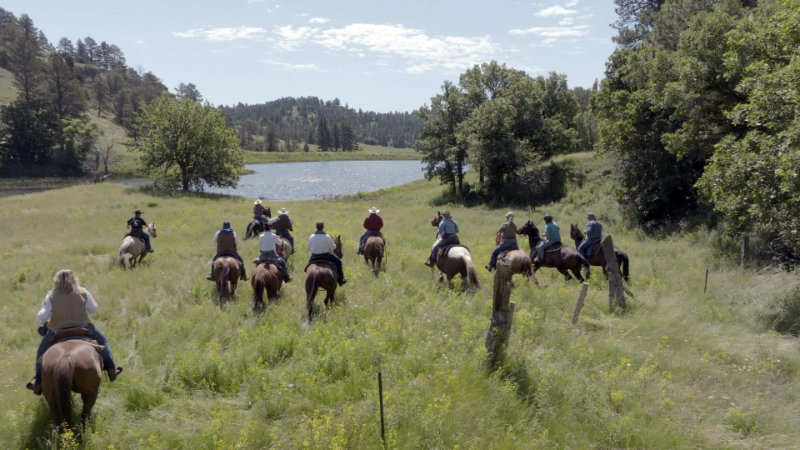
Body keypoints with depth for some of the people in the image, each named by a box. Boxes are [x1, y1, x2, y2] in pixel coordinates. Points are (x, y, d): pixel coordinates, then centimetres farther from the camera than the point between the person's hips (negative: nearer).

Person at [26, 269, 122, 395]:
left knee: (41, 351, 24)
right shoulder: (83, 293, -2)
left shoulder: (51, 296, -5)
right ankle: (111, 369, 20)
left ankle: (38, 384, 25)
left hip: (57, 332, 0)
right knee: (103, 340, 24)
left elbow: (41, 317, -8)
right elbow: (94, 309, 9)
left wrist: (42, 323, 14)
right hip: (83, 327, 0)